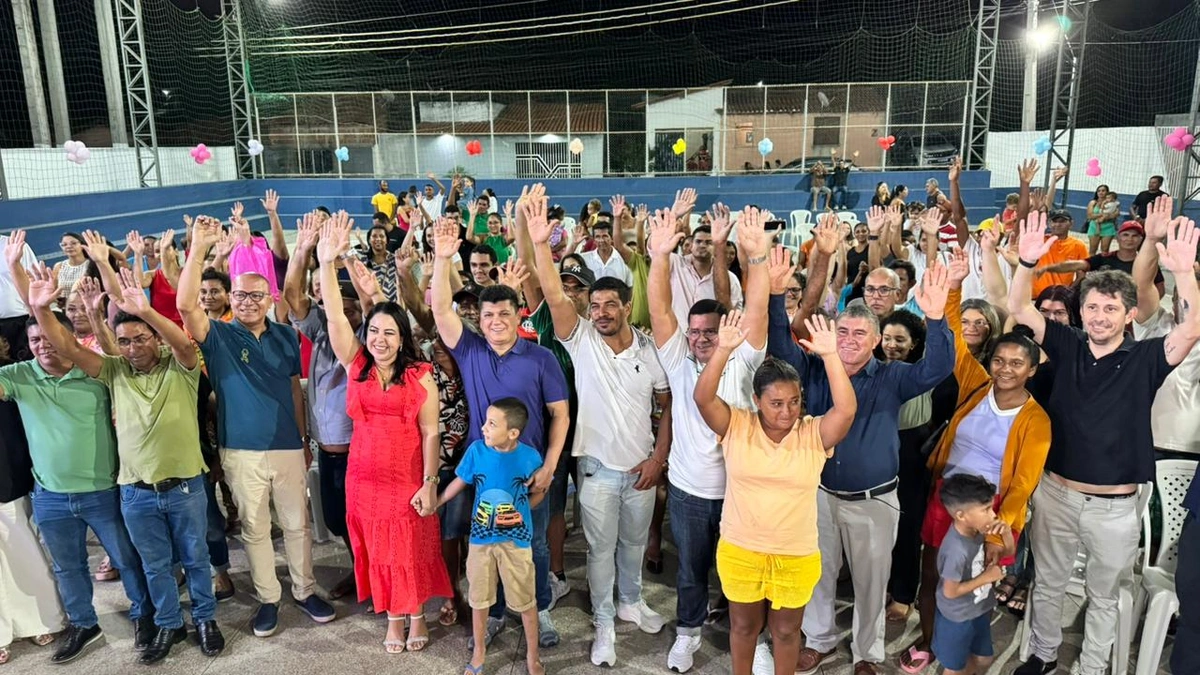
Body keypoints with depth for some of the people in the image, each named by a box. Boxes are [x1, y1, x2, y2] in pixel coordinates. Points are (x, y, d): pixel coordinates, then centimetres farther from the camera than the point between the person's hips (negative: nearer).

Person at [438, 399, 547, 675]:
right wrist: (433, 504, 11)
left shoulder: (530, 457, -16)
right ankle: (479, 650, 39)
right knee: (479, 598, 17)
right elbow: (459, 483, 4)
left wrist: (520, 513, -10)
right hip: (481, 537, 2)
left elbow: (539, 493, 2)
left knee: (526, 601, 11)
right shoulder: (476, 450, -13)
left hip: (516, 540, -2)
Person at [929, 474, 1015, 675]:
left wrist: (1006, 532, -18)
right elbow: (950, 591, -26)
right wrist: (987, 577, -21)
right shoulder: (957, 550, -36)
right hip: (958, 618, -7)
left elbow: (1009, 552, 3)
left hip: (979, 610, 7)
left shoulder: (976, 530, -13)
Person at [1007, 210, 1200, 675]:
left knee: (1104, 597, 19)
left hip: (1116, 506, -1)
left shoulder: (1145, 358, -8)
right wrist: (1028, 262, -31)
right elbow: (1019, 309, -13)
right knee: (1048, 584, 19)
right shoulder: (1067, 347, -4)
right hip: (1056, 493, 1)